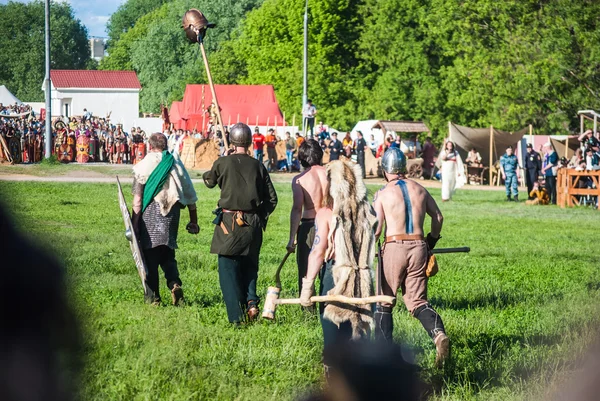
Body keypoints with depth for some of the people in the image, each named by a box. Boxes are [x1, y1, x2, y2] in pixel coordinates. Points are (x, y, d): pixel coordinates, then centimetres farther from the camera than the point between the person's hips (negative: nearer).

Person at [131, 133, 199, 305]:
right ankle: (174, 283, -11)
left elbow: (137, 199, -8)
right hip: (172, 213, 3)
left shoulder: (144, 165, -3)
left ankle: (153, 297, 3)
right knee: (168, 255, 14)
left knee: (150, 256, 4)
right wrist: (193, 221, 17)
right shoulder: (176, 163, 7)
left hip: (150, 213, -3)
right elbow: (190, 196, 9)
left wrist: (134, 223, -5)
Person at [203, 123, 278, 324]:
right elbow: (272, 198, 4)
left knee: (229, 270, 2)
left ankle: (236, 317, -4)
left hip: (229, 224, -3)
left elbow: (209, 181, 15)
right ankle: (251, 302, 0)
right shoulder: (258, 166, 2)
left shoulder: (222, 163, -6)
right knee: (249, 267, 20)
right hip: (253, 225, 3)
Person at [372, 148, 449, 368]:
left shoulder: (383, 194, -4)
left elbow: (376, 228, -11)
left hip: (394, 247, -4)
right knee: (417, 301, 7)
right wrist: (431, 242, 34)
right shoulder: (419, 190, 10)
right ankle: (438, 333, -21)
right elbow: (438, 216, 20)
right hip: (418, 247, 4)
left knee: (383, 302, 11)